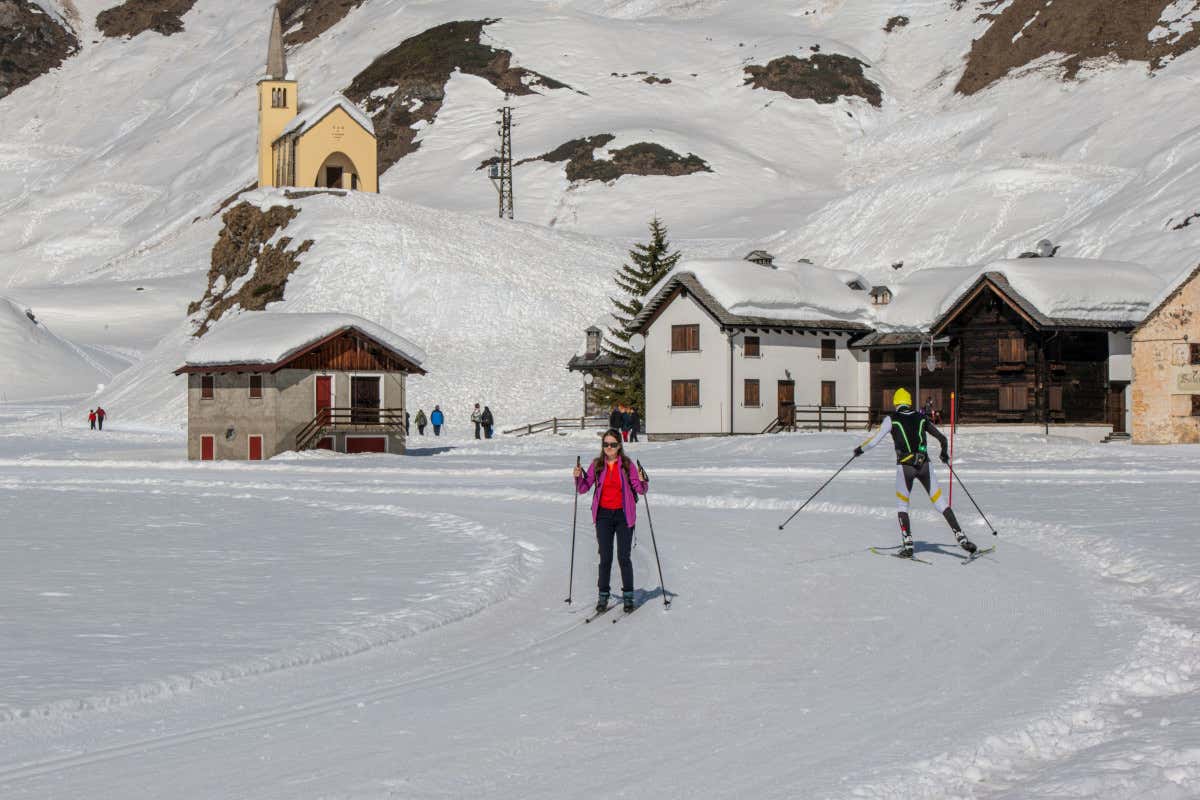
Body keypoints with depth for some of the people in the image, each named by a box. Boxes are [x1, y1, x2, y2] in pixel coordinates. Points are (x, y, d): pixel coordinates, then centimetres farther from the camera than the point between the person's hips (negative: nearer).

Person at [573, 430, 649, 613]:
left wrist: (642, 481, -24)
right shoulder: (597, 465, 3)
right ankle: (603, 595, 10)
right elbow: (583, 488, 3)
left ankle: (628, 596, 9)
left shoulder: (627, 465, -3)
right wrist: (578, 477, -16)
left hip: (624, 515, -2)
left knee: (624, 557, -1)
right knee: (605, 558, 1)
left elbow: (640, 490, -4)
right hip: (604, 515, 2)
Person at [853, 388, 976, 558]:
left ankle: (907, 545, 0)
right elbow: (942, 438, 16)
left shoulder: (891, 419, 2)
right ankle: (960, 537, -1)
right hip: (924, 466, 2)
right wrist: (944, 453, 35)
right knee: (940, 503, 7)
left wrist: (860, 449, 17)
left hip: (905, 467, -2)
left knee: (902, 505, 12)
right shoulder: (921, 418, 10)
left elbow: (875, 440, -2)